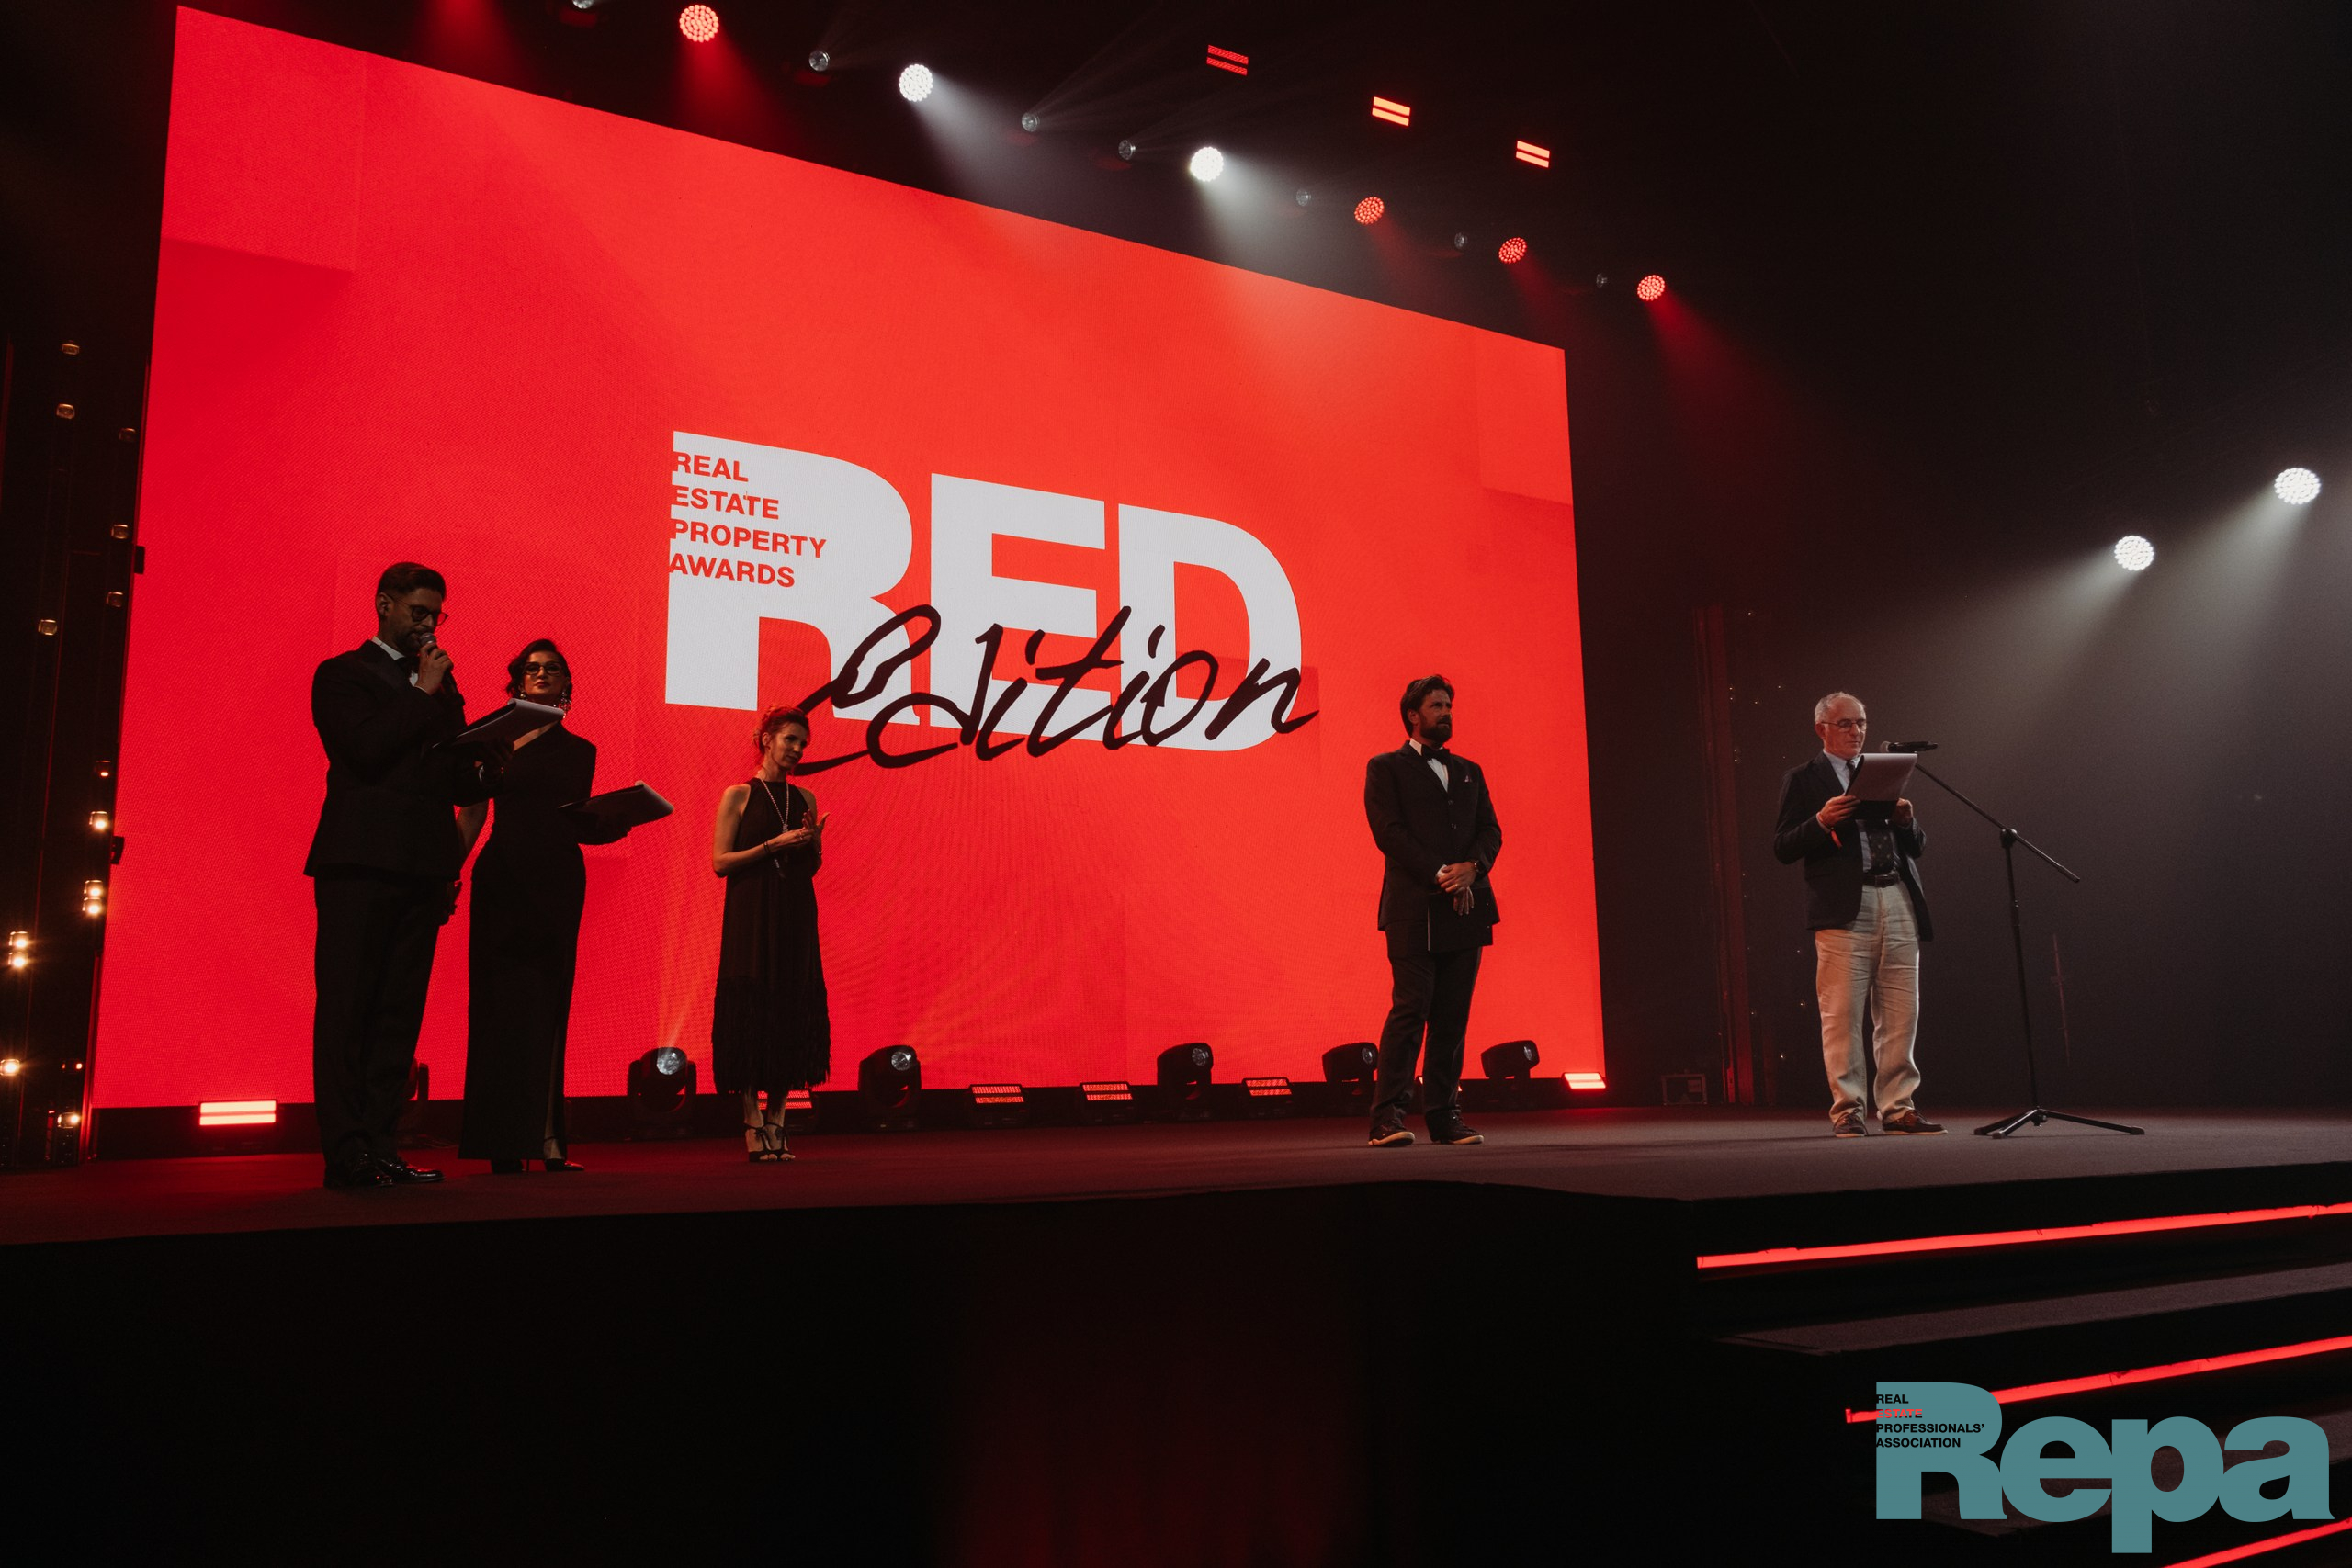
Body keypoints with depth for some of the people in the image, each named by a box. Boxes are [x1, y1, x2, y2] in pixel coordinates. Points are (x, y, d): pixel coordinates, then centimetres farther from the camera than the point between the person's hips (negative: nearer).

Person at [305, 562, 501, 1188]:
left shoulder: (440, 683, 23)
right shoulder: (342, 674, 4)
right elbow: (366, 749, -12)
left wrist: (478, 772, 0)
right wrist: (424, 693, -6)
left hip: (423, 866, 6)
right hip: (361, 861, -6)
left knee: (399, 1013, 5)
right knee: (347, 1008, -4)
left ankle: (379, 1146, 9)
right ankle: (346, 1153, -3)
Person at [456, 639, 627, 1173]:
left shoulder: (578, 751, 15)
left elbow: (582, 826, 12)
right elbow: (471, 815, 6)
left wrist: (617, 822, -8)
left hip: (557, 880, 1)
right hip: (501, 879, -1)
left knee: (544, 1005, 0)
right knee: (500, 1001, -4)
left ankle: (543, 1135, 1)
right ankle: (501, 1142, -1)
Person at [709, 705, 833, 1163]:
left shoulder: (804, 799, 13)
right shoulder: (739, 795, 0)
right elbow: (720, 862, -7)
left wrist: (813, 842, -3)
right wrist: (775, 844, -14)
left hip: (795, 918, 5)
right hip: (751, 918, -4)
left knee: (794, 1013, 1)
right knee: (752, 1010, -6)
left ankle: (777, 1122, 7)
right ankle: (753, 1125, -1)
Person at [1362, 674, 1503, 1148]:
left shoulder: (1469, 771, 23)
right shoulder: (1386, 768, 7)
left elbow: (1490, 830, 13)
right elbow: (1389, 831, -6)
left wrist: (1470, 867, -9)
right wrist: (1439, 874, -15)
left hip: (1466, 908, 5)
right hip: (1414, 909, -5)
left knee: (1453, 1016, 3)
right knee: (1410, 1008, -10)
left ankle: (1444, 1115, 8)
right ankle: (1388, 1117, -7)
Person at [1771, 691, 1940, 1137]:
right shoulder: (1803, 780, 8)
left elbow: (1918, 847, 21)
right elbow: (1783, 848, -1)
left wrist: (1906, 821, -1)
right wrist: (1822, 821, -16)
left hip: (1898, 900, 5)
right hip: (1845, 907, -5)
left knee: (1902, 1014, 3)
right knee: (1842, 1013, -7)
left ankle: (1898, 1108, 10)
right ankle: (1848, 1111, 0)